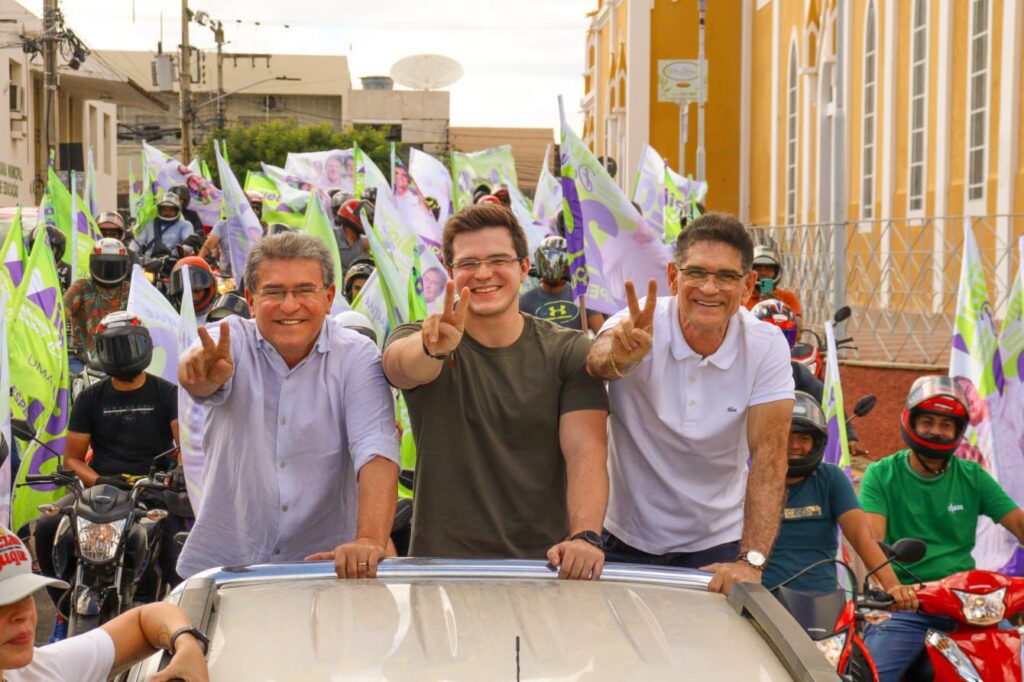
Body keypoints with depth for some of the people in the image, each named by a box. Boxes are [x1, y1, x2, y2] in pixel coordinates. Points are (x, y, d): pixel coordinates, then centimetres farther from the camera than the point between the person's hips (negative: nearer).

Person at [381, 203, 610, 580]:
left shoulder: (568, 351, 4)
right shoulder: (417, 341, 3)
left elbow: (585, 451, -8)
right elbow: (405, 366, -21)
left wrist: (584, 536, -26)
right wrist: (433, 349, -44)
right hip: (440, 561, -1)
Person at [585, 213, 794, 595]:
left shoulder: (767, 347, -13)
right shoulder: (638, 328, -18)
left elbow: (768, 455, -17)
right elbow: (597, 363, -39)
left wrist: (751, 560, -27)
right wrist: (618, 357, -64)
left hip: (717, 544, 1)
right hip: (627, 540, -1)